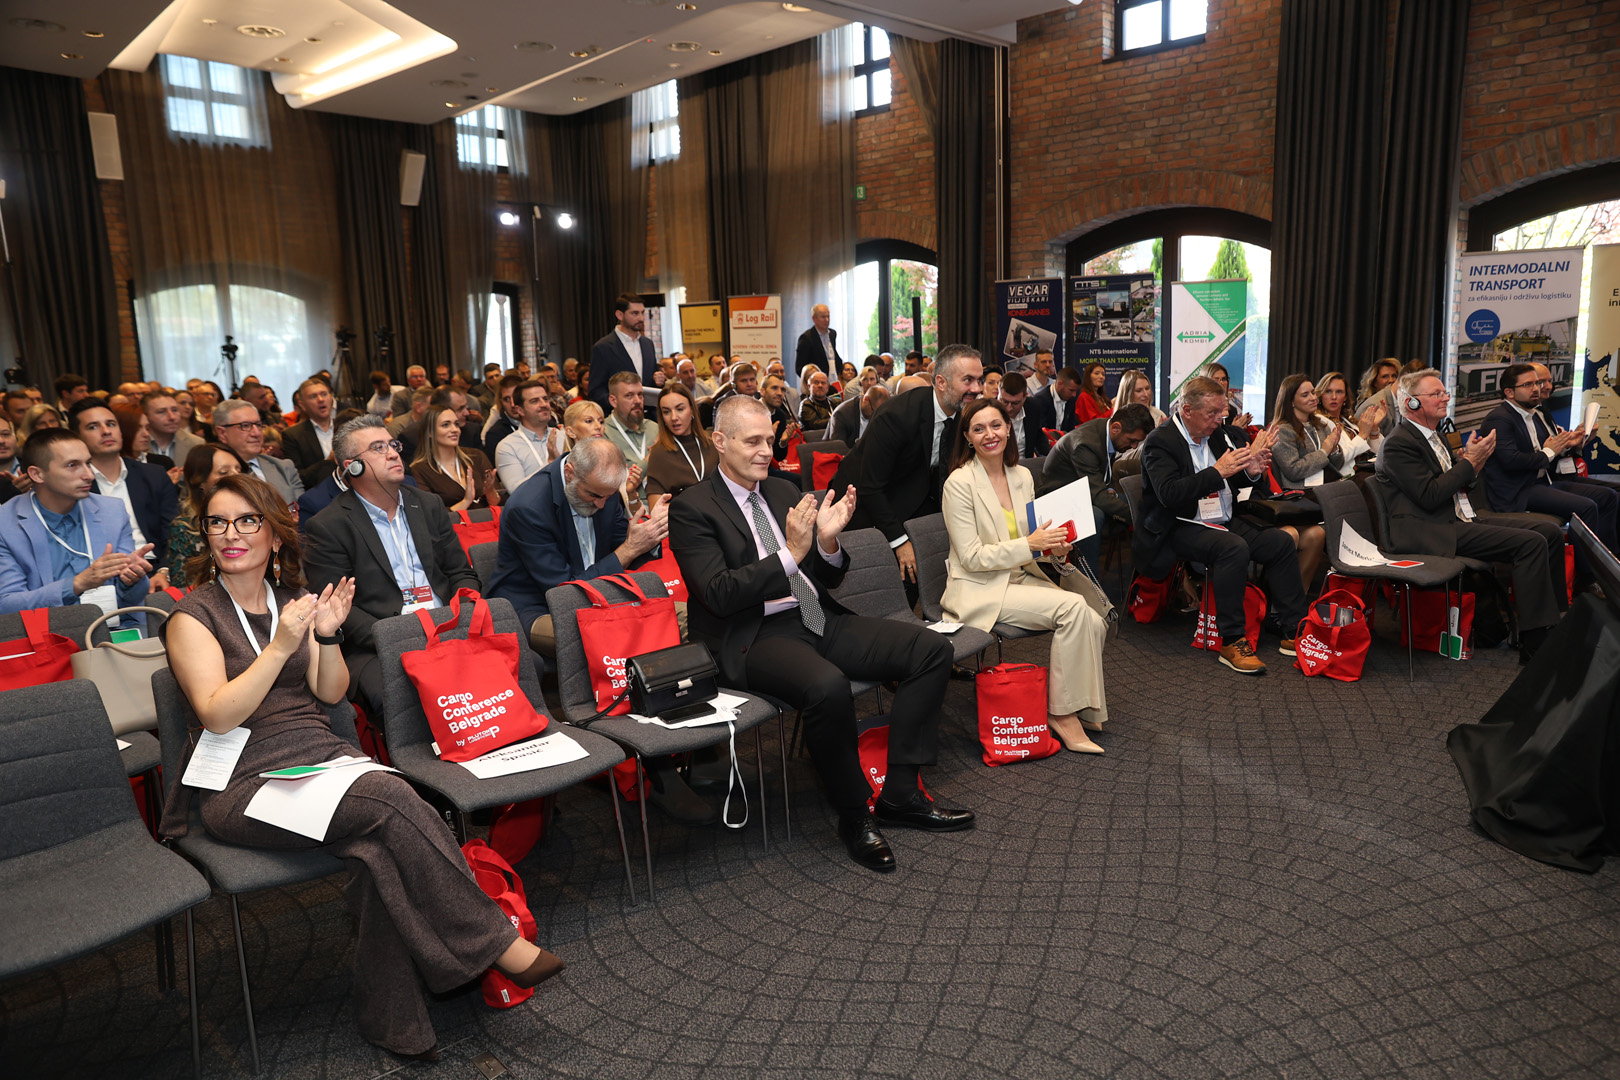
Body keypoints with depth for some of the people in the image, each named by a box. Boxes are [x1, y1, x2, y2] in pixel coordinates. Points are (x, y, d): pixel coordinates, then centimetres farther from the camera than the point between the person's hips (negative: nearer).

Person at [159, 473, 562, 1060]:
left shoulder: (292, 597, 14)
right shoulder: (193, 616, 0)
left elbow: (330, 693, 10)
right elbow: (218, 715, -13)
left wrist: (327, 636, -9)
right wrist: (282, 645, -23)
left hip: (322, 752, 5)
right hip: (244, 784, -4)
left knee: (383, 846, -29)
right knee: (392, 799, -30)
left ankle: (389, 1017, -17)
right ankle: (495, 942, -22)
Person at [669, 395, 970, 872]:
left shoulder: (784, 491, 16)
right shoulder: (692, 508, -4)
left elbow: (826, 579, 16)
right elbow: (718, 595, -16)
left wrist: (828, 542, -7)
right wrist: (791, 553, -22)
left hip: (817, 619, 7)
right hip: (756, 637, -7)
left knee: (932, 648, -6)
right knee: (827, 686, -37)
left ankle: (899, 793, -2)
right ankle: (854, 817, -13)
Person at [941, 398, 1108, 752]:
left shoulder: (1022, 476, 8)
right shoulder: (960, 482, -12)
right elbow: (972, 557, -15)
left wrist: (1051, 544, -6)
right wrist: (1029, 545, -22)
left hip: (1022, 578, 6)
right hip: (980, 590, -6)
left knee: (1093, 624, -17)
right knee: (1073, 607, -25)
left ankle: (1083, 708, 2)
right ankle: (1061, 713, -13)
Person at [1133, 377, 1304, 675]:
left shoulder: (1217, 432, 10)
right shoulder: (1160, 441, -13)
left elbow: (1231, 481, 19)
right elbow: (1169, 494, -26)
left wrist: (1250, 471, -5)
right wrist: (1218, 472, -27)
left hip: (1223, 522, 8)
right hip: (1181, 529, -8)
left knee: (1281, 542, -6)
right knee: (1234, 547, -32)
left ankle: (1294, 632, 0)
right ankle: (1232, 641, -26)